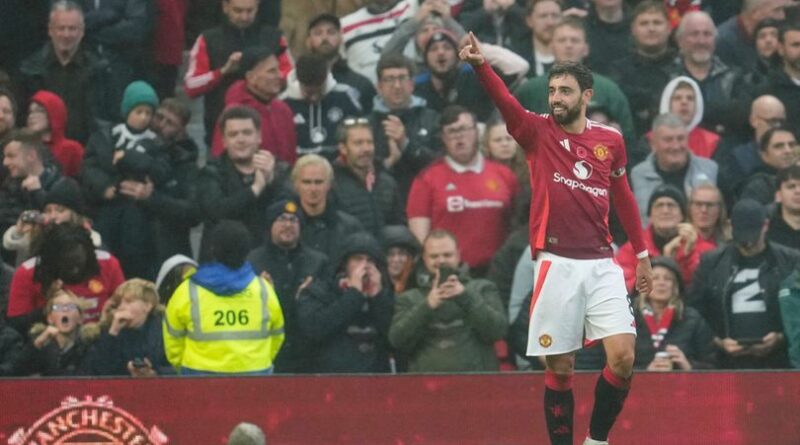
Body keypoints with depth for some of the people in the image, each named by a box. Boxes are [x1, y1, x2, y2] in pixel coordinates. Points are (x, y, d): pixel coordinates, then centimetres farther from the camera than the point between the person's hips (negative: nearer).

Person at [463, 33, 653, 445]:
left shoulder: (610, 140, 8)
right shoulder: (538, 132, 0)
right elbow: (505, 102, -19)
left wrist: (641, 254, 22)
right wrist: (481, 65, -38)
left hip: (601, 263, 2)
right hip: (556, 264, -2)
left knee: (622, 357, -9)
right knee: (560, 368, 1)